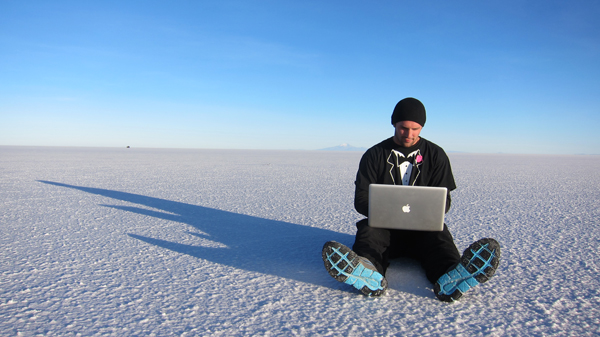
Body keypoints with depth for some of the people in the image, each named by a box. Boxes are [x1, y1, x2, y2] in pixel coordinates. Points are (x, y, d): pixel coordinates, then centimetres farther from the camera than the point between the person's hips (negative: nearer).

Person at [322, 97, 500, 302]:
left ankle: (450, 278, -63)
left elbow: (443, 201, 7)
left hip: (423, 228, 1)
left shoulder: (436, 155, 10)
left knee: (439, 235, -32)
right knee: (367, 231, -33)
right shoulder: (374, 155, 6)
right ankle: (369, 272, -65)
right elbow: (361, 200, 2)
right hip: (383, 225, 0)